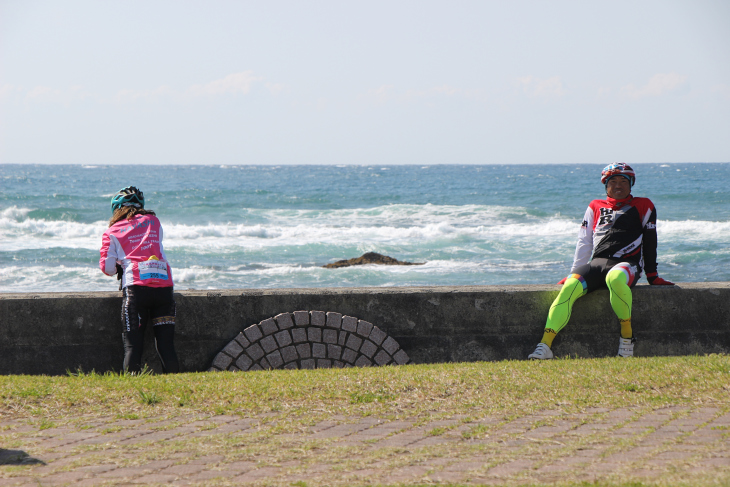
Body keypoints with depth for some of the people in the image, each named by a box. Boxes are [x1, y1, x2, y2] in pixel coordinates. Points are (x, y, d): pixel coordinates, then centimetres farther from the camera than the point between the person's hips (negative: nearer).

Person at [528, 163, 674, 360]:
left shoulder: (643, 206, 16)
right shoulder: (596, 207, 23)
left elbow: (649, 240, 14)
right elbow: (584, 242, 22)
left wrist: (652, 276, 12)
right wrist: (575, 273, 17)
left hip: (626, 264, -3)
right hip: (596, 262, 3)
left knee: (615, 278, -42)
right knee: (569, 287, -28)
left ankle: (627, 335, -28)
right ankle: (545, 346, -35)